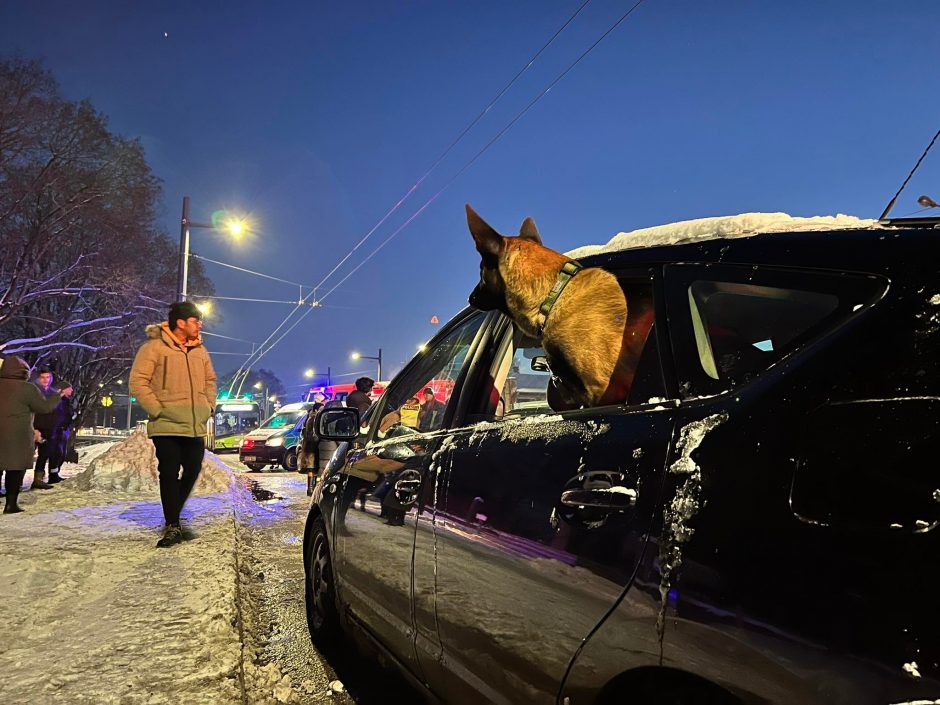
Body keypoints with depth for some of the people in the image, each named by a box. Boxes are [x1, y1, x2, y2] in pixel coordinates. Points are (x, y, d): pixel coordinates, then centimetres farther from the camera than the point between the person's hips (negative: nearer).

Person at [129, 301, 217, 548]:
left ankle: (174, 515, 31)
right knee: (169, 474, -2)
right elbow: (138, 382, -11)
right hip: (167, 426, -6)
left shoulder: (200, 350, 12)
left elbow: (210, 380, 22)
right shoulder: (154, 347, -8)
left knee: (192, 472, 10)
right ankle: (172, 526, 7)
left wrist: (208, 407, 9)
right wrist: (158, 410, -15)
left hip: (196, 426, 6)